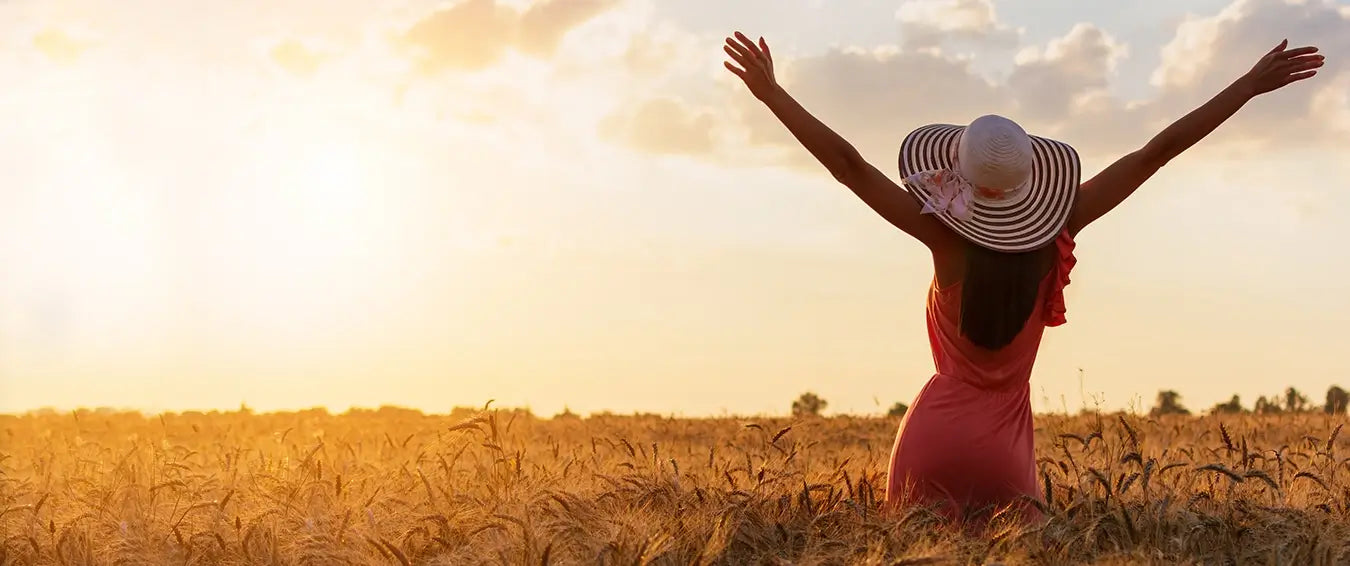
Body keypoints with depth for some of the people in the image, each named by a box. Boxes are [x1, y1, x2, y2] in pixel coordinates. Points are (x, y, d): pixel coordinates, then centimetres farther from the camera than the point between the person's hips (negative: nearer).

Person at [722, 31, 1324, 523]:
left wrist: (771, 92, -8)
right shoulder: (1057, 230, -6)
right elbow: (1157, 152, -3)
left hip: (933, 433, -1)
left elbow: (847, 164, -13)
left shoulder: (946, 235, -11)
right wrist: (1249, 85, 2)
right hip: (1005, 446, 2)